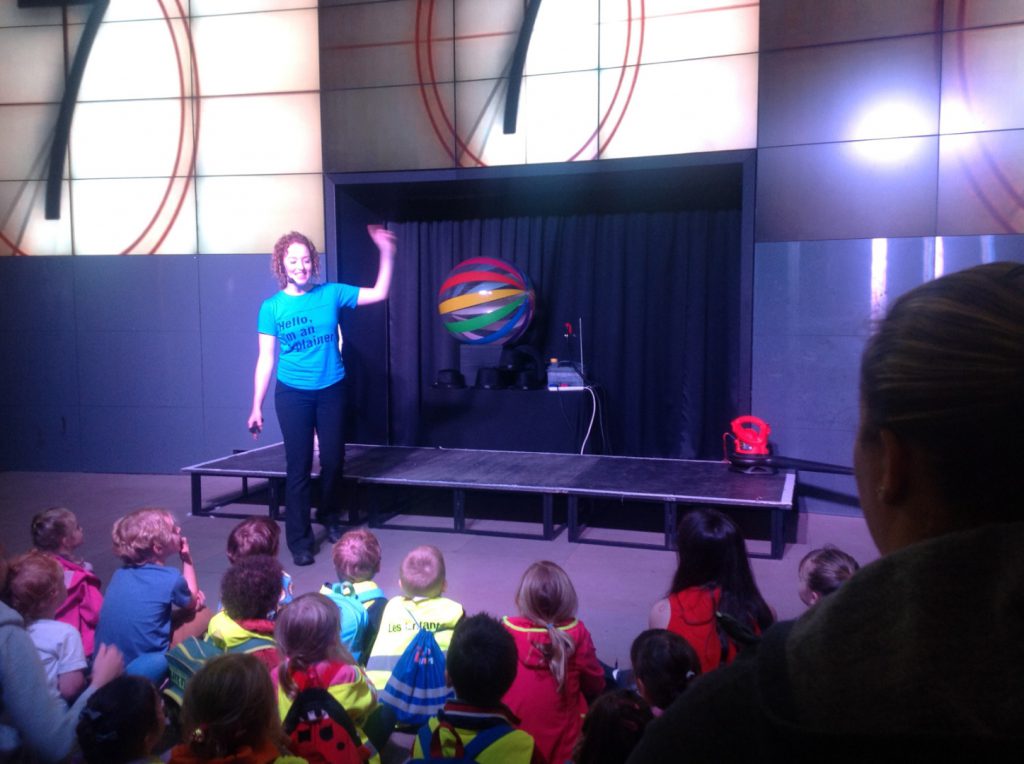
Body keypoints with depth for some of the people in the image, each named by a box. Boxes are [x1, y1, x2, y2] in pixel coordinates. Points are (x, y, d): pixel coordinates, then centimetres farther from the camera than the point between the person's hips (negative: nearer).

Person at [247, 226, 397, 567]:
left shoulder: (331, 294, -2)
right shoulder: (272, 307, -5)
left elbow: (379, 294, 3)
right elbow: (266, 359, -3)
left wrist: (386, 252, -7)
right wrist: (256, 407, -4)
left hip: (331, 391, 2)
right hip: (292, 395, -2)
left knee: (333, 461, 11)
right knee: (298, 467, 1)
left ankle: (331, 520, 36)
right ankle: (300, 541, 12)